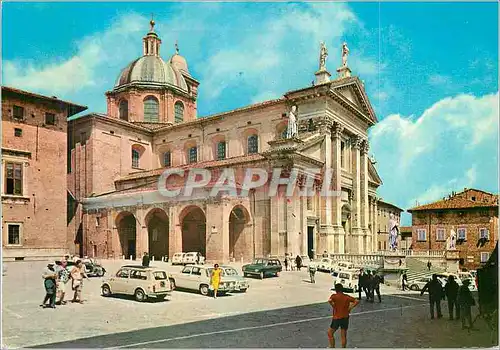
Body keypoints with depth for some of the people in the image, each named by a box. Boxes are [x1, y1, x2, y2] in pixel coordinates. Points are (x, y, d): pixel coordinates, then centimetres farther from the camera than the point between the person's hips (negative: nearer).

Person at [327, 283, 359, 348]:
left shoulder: (334, 296, -10)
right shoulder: (347, 297, 2)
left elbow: (329, 301, -30)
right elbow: (357, 301, -2)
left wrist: (333, 307, -13)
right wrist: (350, 308, -1)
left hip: (336, 318, -4)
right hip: (345, 318, 4)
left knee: (330, 333, 14)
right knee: (344, 336, 13)